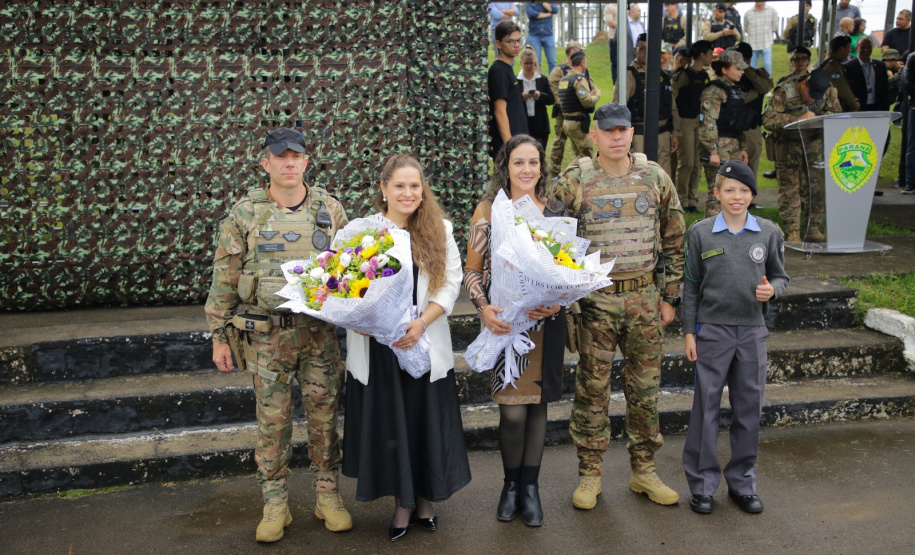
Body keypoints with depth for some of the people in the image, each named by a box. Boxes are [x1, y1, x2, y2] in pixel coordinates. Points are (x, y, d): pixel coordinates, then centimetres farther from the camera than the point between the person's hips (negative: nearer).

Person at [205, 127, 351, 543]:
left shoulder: (329, 208, 3)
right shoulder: (245, 212, -1)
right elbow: (225, 278, 1)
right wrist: (219, 335, 0)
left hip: (320, 331, 1)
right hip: (267, 334, -1)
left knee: (324, 414, 8)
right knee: (272, 419, 6)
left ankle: (328, 496, 24)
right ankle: (274, 505, 21)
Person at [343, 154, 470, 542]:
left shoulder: (439, 230, 3)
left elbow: (451, 282, 0)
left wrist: (421, 323, -13)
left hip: (426, 343, 1)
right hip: (377, 345, 0)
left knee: (426, 420, 8)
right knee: (386, 423, 7)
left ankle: (424, 500, 28)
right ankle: (402, 504, 25)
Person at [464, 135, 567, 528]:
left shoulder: (556, 212, 6)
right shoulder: (488, 211, 1)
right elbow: (472, 270, 3)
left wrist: (558, 301, -8)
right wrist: (483, 307, -14)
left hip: (546, 319, 2)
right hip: (503, 319, -2)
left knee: (537, 403, 9)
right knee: (512, 411, -5)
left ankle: (530, 486, 26)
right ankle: (511, 483, 20)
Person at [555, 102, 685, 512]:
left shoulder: (655, 178, 4)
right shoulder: (573, 182, -3)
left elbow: (674, 241, 9)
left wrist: (670, 296, 7)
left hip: (645, 298, 2)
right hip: (595, 300, -2)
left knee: (645, 388, 11)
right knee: (592, 388, 4)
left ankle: (644, 470, 26)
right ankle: (590, 474, 18)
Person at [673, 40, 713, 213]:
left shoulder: (705, 76, 13)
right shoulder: (683, 75, -9)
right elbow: (672, 97, -10)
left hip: (699, 121, 7)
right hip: (685, 121, -7)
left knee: (697, 163, 6)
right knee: (686, 162, -7)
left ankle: (692, 199, 12)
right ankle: (681, 200, 3)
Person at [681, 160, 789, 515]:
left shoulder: (769, 233, 3)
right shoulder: (700, 232, -1)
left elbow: (780, 276, 12)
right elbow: (691, 286, 2)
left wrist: (772, 290, -12)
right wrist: (688, 332, -1)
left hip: (752, 331, 2)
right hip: (712, 330, -2)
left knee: (748, 407, 8)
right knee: (706, 406, 2)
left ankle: (742, 482, 23)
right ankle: (702, 483, 15)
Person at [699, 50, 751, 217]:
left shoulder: (735, 90, 18)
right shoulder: (714, 91, -11)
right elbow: (707, 123, -19)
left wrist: (743, 147, 18)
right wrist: (712, 151, -24)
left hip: (734, 147, 9)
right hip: (720, 147, -9)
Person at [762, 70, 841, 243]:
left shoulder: (829, 91, -6)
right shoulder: (783, 92, -20)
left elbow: (836, 114, -2)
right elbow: (768, 120, -26)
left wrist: (817, 117, -23)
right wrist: (799, 119, -31)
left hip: (815, 143, 4)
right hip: (789, 145, -4)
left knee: (819, 186, 1)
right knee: (790, 187, -6)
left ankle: (814, 229, 12)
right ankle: (792, 232, -2)